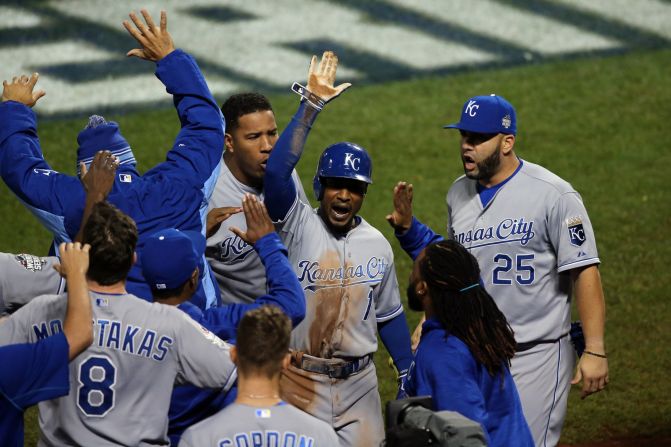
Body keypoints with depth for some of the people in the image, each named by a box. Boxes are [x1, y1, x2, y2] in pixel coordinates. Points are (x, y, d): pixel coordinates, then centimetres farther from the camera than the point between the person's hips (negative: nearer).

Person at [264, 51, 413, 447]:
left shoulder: (378, 245, 5)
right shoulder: (299, 226, -7)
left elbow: (389, 315, 15)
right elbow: (277, 171, -24)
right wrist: (311, 106, -29)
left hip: (359, 383, 3)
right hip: (300, 380, -3)